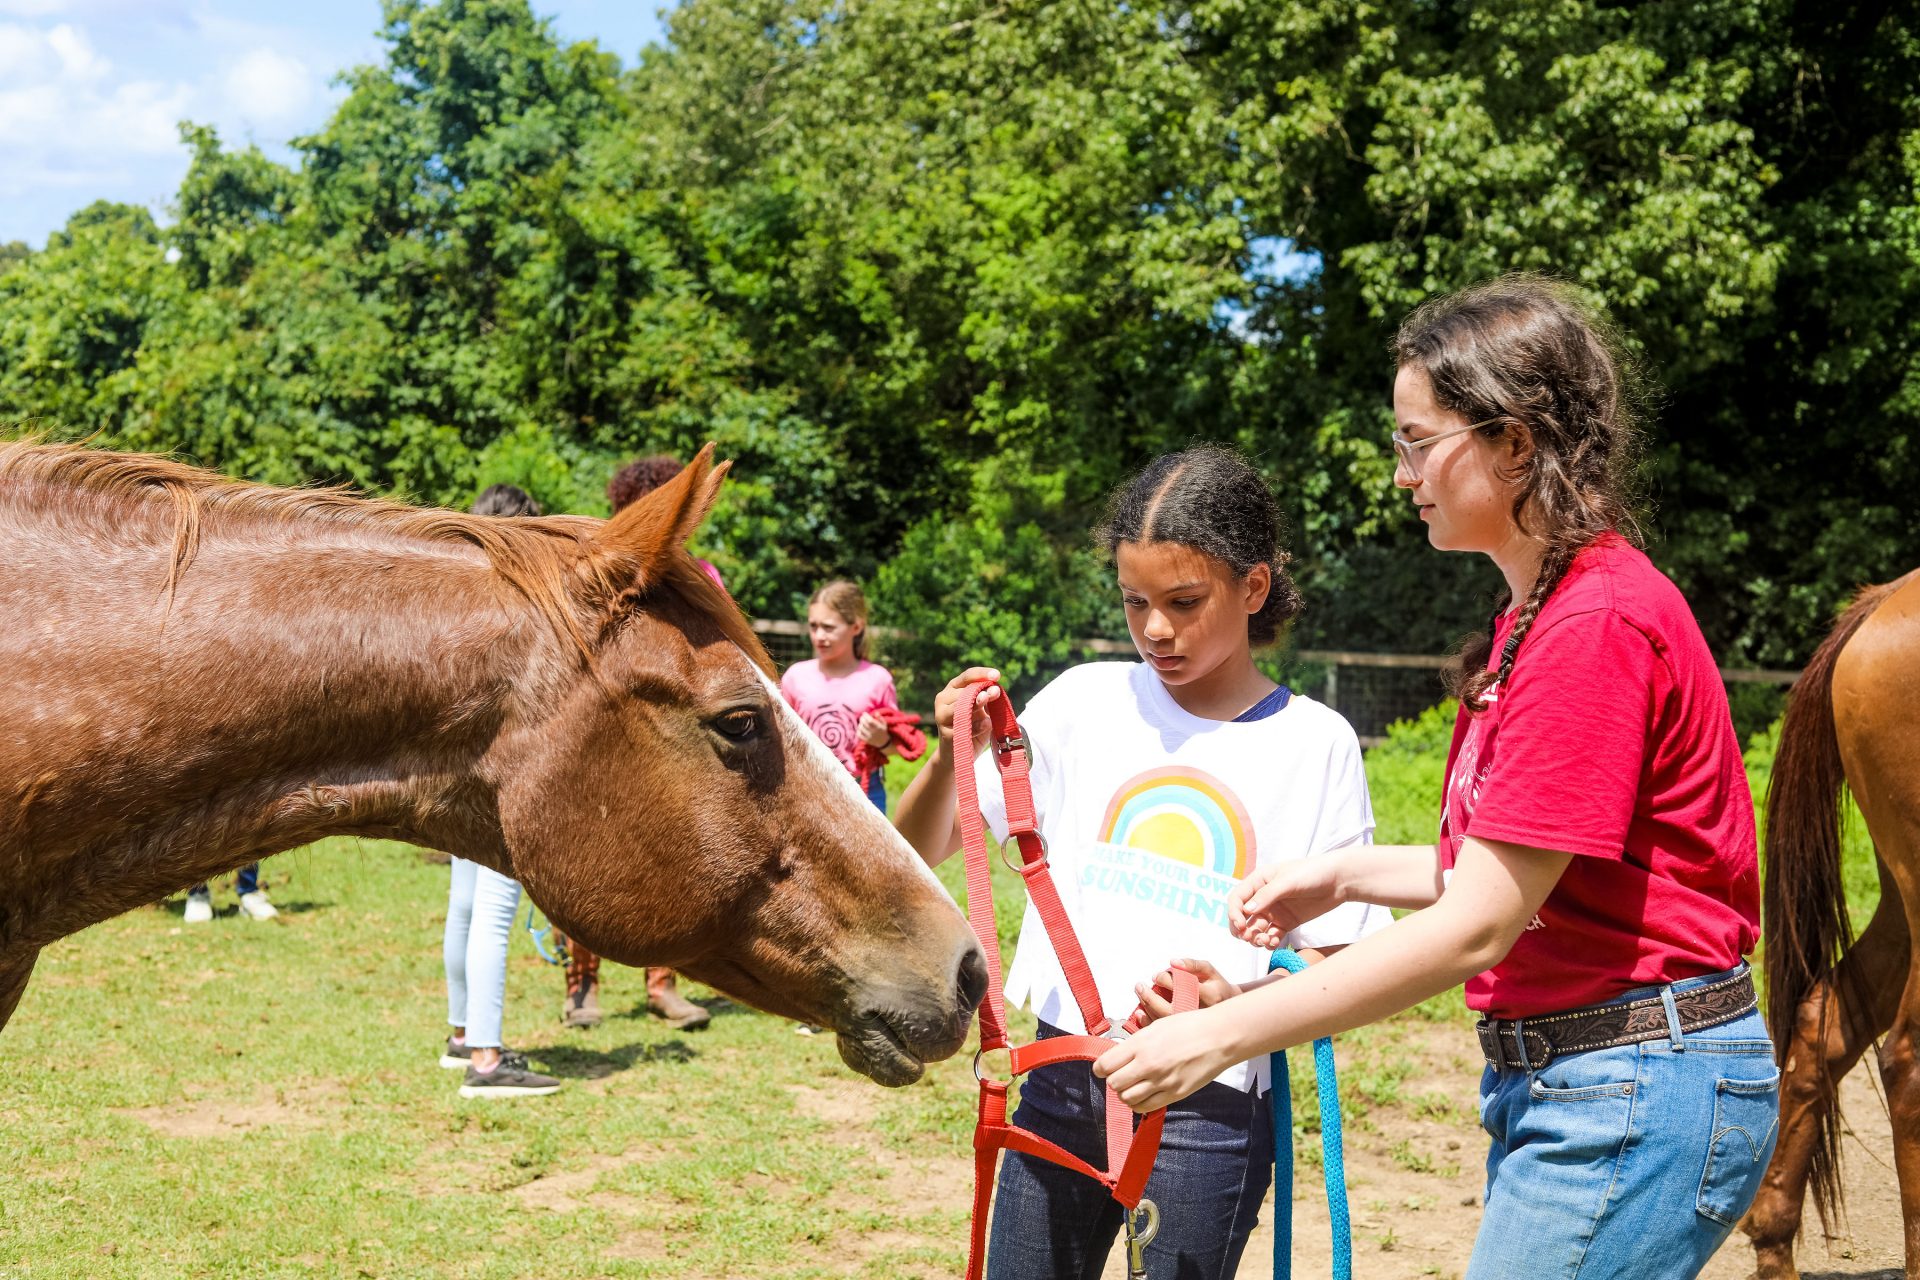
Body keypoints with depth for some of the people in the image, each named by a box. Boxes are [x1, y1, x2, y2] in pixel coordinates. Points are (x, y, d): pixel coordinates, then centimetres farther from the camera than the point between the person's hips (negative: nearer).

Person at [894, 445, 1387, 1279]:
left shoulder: (1316, 744, -2)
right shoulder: (1085, 702, 3)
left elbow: (1333, 959, -2)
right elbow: (918, 853, 5)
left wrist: (1237, 1002, -21)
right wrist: (953, 755, -14)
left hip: (1207, 1105, -2)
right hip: (1058, 1083, 3)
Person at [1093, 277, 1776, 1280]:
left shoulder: (1596, 625, -20)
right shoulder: (1536, 613, 13)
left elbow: (1477, 927, -22)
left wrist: (1222, 1035, -21)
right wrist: (1344, 876, 8)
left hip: (1632, 1089, -10)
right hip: (1549, 1076, 10)